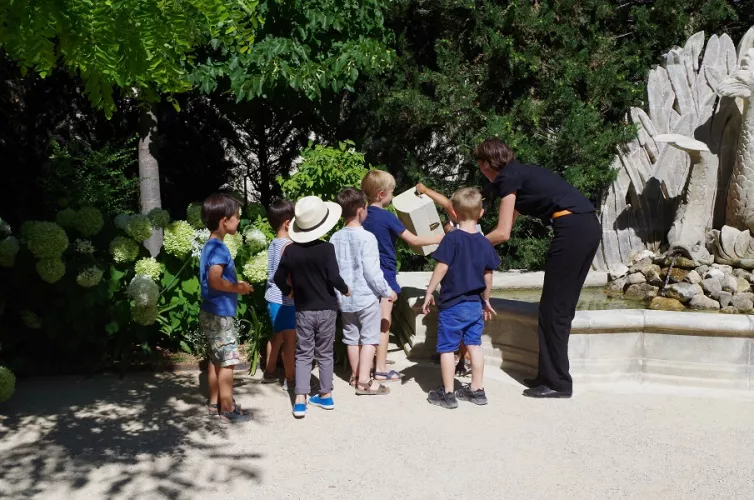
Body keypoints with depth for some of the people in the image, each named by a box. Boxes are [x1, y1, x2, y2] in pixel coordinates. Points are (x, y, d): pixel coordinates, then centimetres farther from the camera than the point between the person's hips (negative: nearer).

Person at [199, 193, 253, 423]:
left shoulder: (210, 246, 10)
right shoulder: (219, 248, -20)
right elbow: (215, 281, -30)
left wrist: (235, 284, 10)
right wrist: (238, 288, -16)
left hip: (212, 312, 10)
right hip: (220, 314, -10)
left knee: (216, 359, 17)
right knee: (227, 361, -2)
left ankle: (215, 402, 28)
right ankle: (228, 409, 6)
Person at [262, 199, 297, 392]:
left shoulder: (273, 244, 7)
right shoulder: (288, 245, -19)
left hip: (273, 297, 9)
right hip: (285, 300, -9)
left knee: (277, 335, 21)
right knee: (290, 340, 0)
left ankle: (269, 372, 32)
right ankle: (290, 379, 7)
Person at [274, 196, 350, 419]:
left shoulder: (291, 250, -4)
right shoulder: (326, 248, -14)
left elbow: (279, 278, -1)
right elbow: (334, 277, -19)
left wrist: (288, 291, 18)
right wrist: (345, 290, 0)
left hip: (303, 310, 1)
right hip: (326, 309, -1)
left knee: (303, 354, 7)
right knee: (324, 353, 13)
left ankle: (300, 400, -1)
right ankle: (326, 395, 23)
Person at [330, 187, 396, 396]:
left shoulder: (335, 238, 1)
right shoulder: (367, 237, -17)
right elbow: (372, 272, -18)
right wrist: (387, 292, -5)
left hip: (345, 298, 6)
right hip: (366, 297, -6)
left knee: (352, 337, 17)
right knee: (369, 338, 3)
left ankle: (356, 375, 30)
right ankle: (364, 381, 3)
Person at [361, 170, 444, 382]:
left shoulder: (364, 216, 5)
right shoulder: (387, 217, -16)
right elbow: (413, 240, -13)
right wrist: (437, 239, -3)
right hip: (385, 274, -7)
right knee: (384, 322, -3)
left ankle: (375, 360, 30)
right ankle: (381, 369, 0)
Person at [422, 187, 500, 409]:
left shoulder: (452, 238, -13)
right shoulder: (485, 243, 2)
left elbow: (442, 268, -15)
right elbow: (488, 275, 8)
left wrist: (429, 293, -6)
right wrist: (486, 300, 20)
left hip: (452, 305, -5)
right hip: (476, 304, 5)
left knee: (447, 348, 4)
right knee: (474, 345, 14)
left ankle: (447, 393, 9)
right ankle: (477, 390, 20)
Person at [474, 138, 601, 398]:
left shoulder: (507, 178, -2)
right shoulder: (521, 173, 25)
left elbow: (503, 233, -5)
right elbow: (508, 226, 31)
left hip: (572, 228, -9)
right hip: (590, 227, 9)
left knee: (553, 310, -1)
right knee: (562, 308, 14)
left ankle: (557, 383, 5)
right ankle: (550, 375, 23)